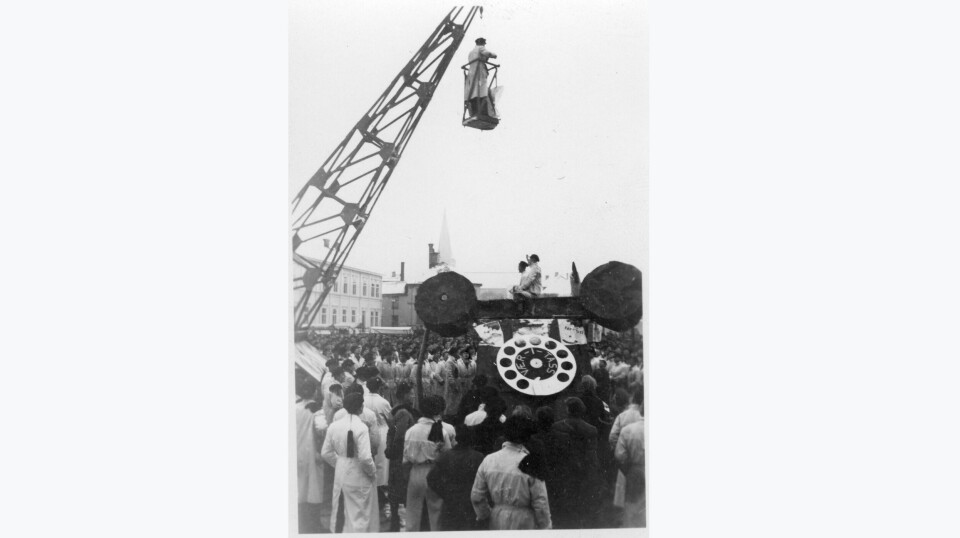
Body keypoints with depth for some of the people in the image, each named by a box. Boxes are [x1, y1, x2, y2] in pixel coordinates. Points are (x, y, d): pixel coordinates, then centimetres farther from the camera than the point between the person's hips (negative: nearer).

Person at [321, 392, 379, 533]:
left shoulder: (334, 426, -2)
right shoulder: (361, 427, -20)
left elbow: (326, 453, 3)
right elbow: (365, 457, -23)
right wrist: (372, 471, -7)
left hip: (340, 474, 6)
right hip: (359, 475, -6)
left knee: (340, 513, 20)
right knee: (361, 515, 9)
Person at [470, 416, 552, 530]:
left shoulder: (488, 460, -3)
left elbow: (476, 496, 3)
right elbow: (540, 502, -12)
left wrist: (483, 517, 19)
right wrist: (546, 527, 1)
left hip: (496, 524, 4)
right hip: (524, 525, -4)